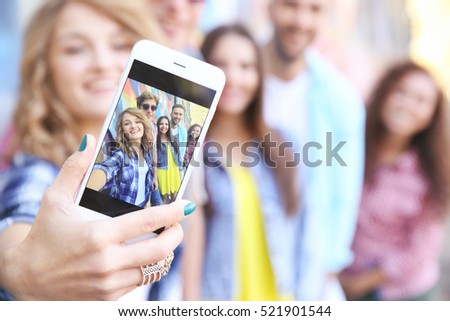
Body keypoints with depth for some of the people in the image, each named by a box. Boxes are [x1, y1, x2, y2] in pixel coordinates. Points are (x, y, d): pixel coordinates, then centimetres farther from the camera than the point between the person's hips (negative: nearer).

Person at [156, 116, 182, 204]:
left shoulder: (173, 140, 11)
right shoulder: (155, 141, -8)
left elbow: (178, 156, 14)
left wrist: (180, 171, 11)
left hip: (174, 171, 5)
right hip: (162, 171, -5)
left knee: (175, 197, 9)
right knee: (165, 197, 1)